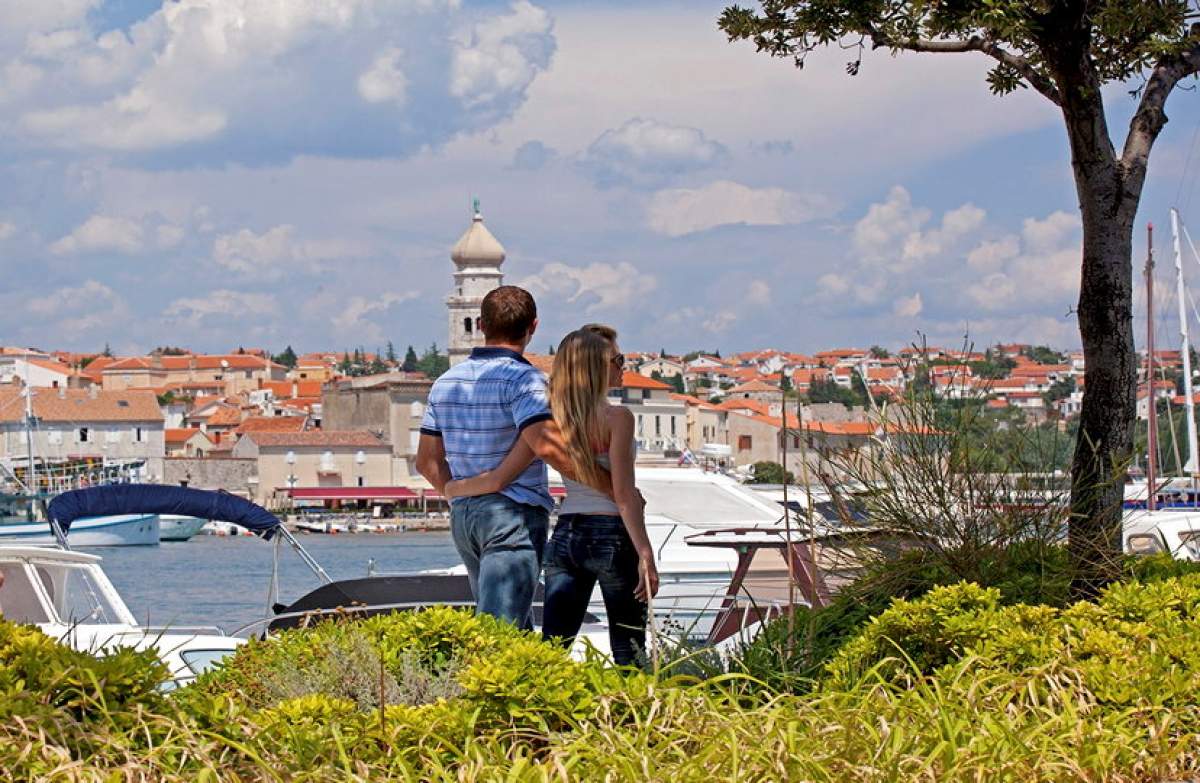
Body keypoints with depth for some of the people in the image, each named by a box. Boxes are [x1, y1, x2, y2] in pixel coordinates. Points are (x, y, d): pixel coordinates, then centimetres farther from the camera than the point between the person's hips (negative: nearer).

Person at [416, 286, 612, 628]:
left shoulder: (447, 381, 12)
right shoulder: (523, 378, -11)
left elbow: (428, 461, 14)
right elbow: (547, 446, -25)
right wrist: (612, 487, -19)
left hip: (463, 515, 8)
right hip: (514, 516, -8)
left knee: (519, 631, 16)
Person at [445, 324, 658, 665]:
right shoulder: (617, 418, -9)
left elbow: (497, 479, 0)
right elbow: (623, 494, -15)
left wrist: (451, 488, 18)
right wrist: (645, 556, -14)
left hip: (566, 535, 5)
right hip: (611, 535, -5)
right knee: (628, 652, 4)